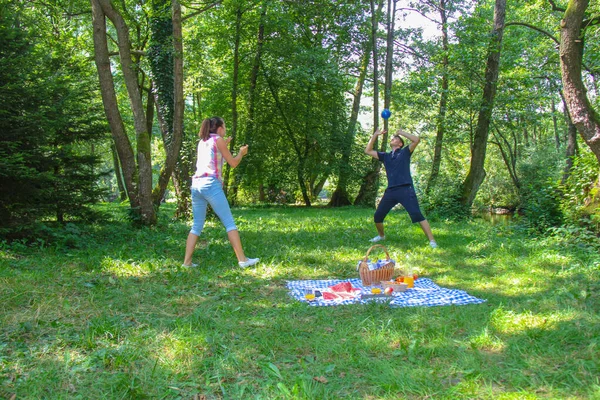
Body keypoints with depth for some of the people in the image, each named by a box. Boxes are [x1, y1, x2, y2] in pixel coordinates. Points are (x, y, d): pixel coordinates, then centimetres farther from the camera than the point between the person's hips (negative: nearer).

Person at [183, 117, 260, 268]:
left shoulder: (202, 142, 22)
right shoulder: (218, 140, 3)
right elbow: (233, 163, 5)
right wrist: (241, 153, 23)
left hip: (196, 184, 7)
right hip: (211, 184, -7)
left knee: (197, 225, 10)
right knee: (229, 223, -5)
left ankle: (187, 261, 4)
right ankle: (242, 259, -6)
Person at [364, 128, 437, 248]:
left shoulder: (405, 152, 9)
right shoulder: (385, 156, 20)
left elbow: (416, 139, -4)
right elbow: (368, 151, 20)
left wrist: (401, 133, 6)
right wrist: (375, 135, 16)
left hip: (405, 189, -5)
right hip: (390, 191, 5)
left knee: (417, 215, -15)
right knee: (377, 216, 9)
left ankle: (432, 241, -13)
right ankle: (381, 235, 34)